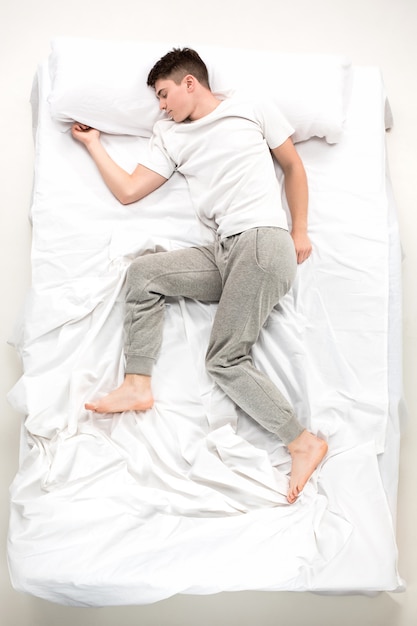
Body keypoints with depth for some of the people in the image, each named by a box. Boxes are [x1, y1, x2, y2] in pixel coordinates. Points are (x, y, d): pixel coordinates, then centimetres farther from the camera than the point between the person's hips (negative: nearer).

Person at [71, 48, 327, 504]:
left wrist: (300, 231, 4)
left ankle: (303, 442, -5)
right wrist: (93, 143, 22)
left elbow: (293, 166, 11)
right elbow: (127, 191, 16)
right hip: (223, 253, 6)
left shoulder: (251, 109, 10)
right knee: (142, 271, -6)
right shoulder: (170, 137, 22)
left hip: (263, 242, -6)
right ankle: (138, 385, -3)